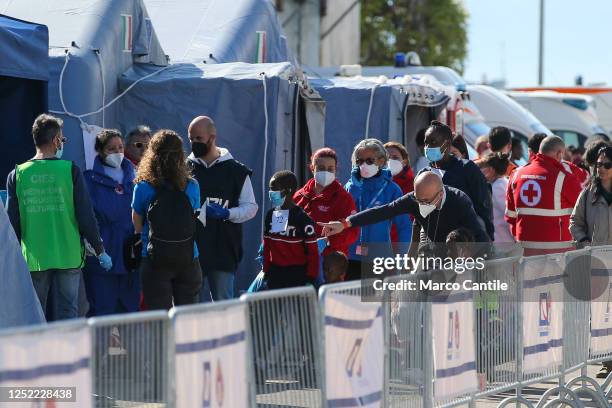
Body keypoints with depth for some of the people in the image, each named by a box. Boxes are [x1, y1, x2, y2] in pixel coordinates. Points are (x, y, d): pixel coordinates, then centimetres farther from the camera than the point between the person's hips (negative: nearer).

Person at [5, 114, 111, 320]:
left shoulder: (17, 174, -1)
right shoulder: (70, 171, -6)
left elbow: (12, 220, 2)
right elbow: (86, 216, -5)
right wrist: (100, 251, 6)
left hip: (34, 257, 2)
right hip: (68, 257, -1)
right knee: (67, 310, 4)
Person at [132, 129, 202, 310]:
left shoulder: (143, 188, -7)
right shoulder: (192, 187, -2)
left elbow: (137, 225, 1)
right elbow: (196, 223, 7)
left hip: (155, 260, -2)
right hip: (188, 259, 2)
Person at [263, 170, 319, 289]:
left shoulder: (302, 218, -12)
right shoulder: (271, 215, 7)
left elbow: (312, 250, -11)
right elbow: (267, 245, 13)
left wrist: (310, 278, -12)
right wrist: (266, 270, 12)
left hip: (297, 274, -6)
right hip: (275, 272, 6)